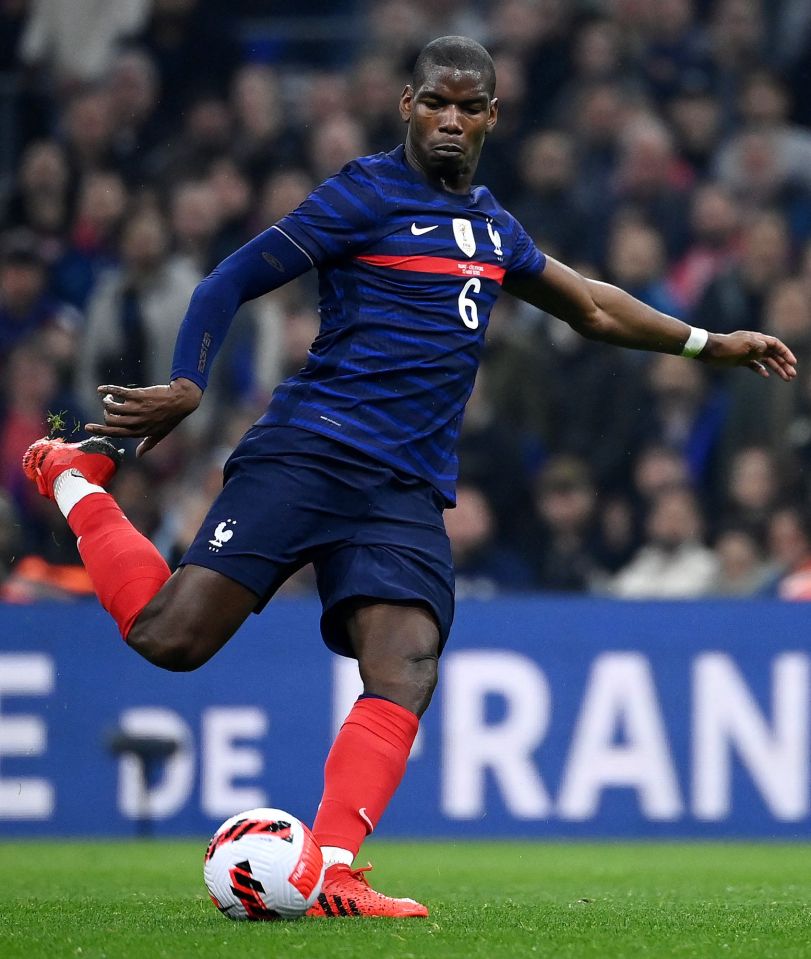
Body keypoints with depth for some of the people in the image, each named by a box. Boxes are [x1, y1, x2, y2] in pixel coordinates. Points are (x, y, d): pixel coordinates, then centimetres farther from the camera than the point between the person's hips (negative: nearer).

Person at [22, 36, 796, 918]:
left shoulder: (492, 225, 21)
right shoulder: (367, 194, -1)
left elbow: (593, 308, 37)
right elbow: (229, 284, -4)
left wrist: (707, 344, 39)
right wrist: (186, 388, -18)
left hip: (407, 493, 6)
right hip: (307, 453, -5)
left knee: (405, 678, -17)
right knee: (172, 636, -16)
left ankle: (332, 876, -22)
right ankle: (79, 478, 10)